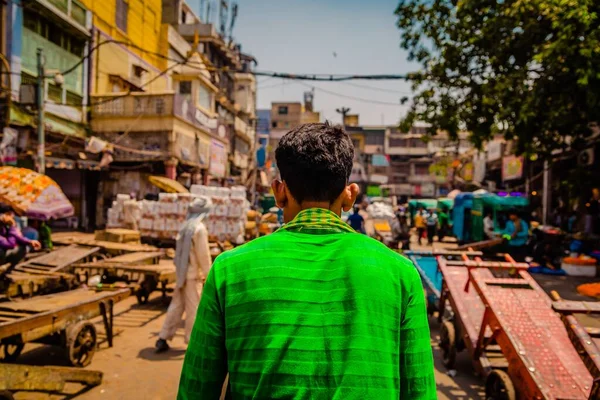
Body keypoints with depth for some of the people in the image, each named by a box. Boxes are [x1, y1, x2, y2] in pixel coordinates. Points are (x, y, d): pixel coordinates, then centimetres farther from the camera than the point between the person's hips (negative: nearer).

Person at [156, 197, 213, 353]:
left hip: (181, 273, 7)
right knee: (193, 308, 4)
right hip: (193, 274, -7)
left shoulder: (185, 226, 8)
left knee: (176, 306, 14)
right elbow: (204, 255, -17)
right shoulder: (199, 228, -16)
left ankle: (163, 339, 16)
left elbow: (180, 251, 13)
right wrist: (208, 274, -11)